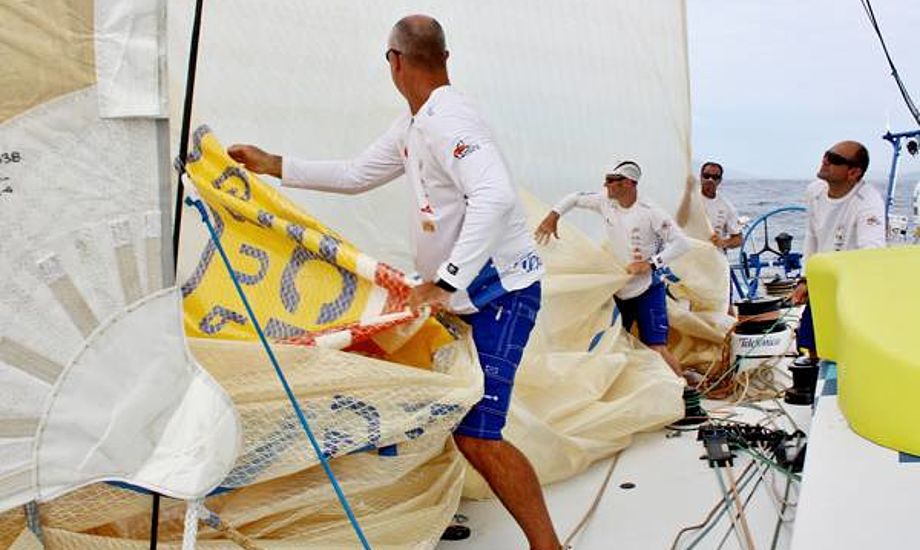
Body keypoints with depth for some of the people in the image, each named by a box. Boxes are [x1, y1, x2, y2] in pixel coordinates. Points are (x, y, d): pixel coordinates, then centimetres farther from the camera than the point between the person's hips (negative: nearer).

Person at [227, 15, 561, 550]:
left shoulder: (447, 118, -19)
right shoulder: (412, 126, 12)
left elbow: (495, 196, -33)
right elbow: (356, 175, 23)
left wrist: (444, 282, -35)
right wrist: (274, 165, 23)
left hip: (502, 289, -10)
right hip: (465, 292, 10)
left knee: (475, 434, -18)